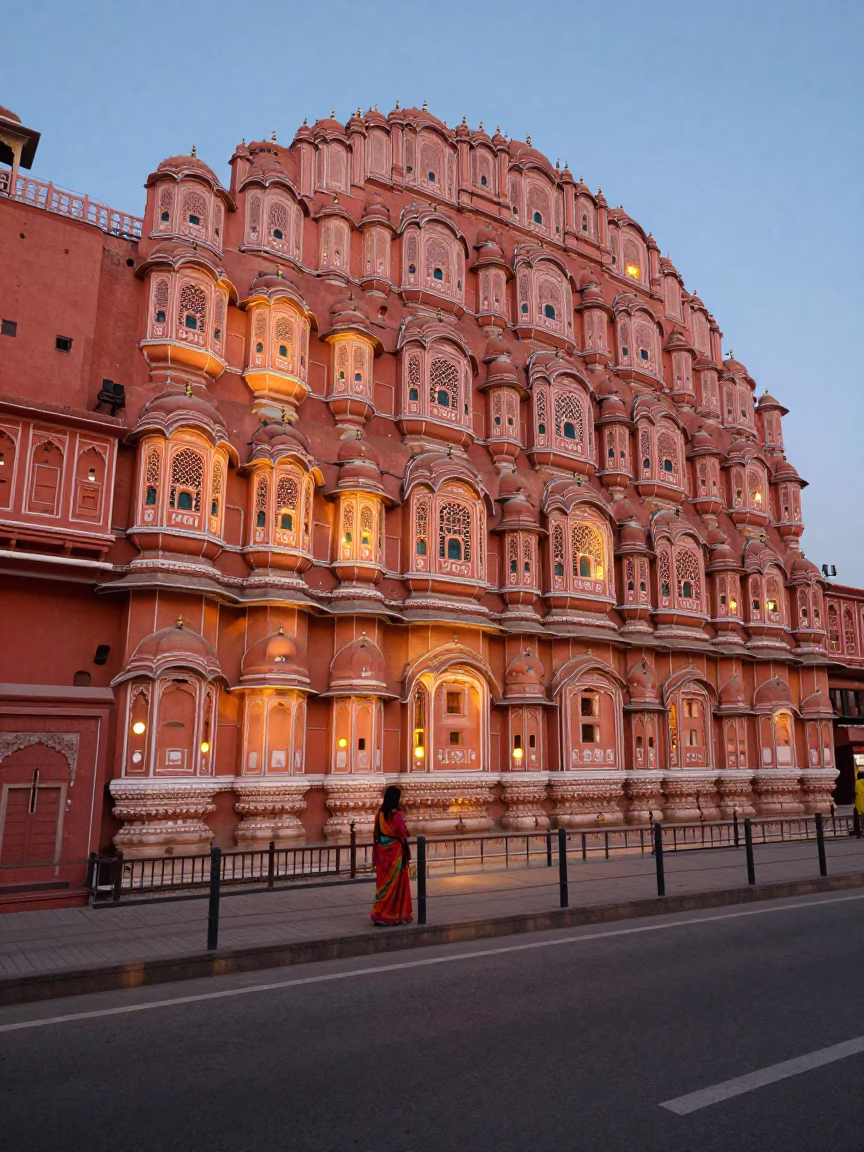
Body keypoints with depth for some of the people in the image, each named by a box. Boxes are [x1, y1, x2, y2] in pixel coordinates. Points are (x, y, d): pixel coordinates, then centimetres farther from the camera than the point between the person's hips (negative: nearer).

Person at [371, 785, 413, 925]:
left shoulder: (380, 813, 1)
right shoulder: (396, 814, -18)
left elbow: (376, 833, 6)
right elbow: (402, 835, -12)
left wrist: (377, 852, 14)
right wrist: (406, 850, 3)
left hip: (382, 851, 6)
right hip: (394, 851, -6)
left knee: (383, 882, 13)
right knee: (395, 882, 4)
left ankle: (380, 914, 17)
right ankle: (395, 915, 9)